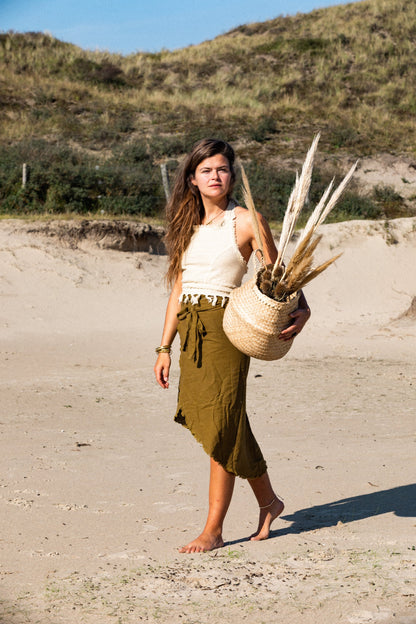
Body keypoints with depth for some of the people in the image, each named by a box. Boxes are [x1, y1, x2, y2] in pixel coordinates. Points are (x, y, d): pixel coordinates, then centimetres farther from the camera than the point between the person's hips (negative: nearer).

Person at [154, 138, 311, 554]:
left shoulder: (246, 222, -2)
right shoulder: (187, 226, 13)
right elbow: (178, 290, 14)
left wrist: (301, 308, -20)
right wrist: (164, 347, 11)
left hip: (225, 326, -6)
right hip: (190, 330, 6)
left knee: (220, 427, -5)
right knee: (211, 425, 12)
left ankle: (213, 530, 5)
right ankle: (268, 501, 31)